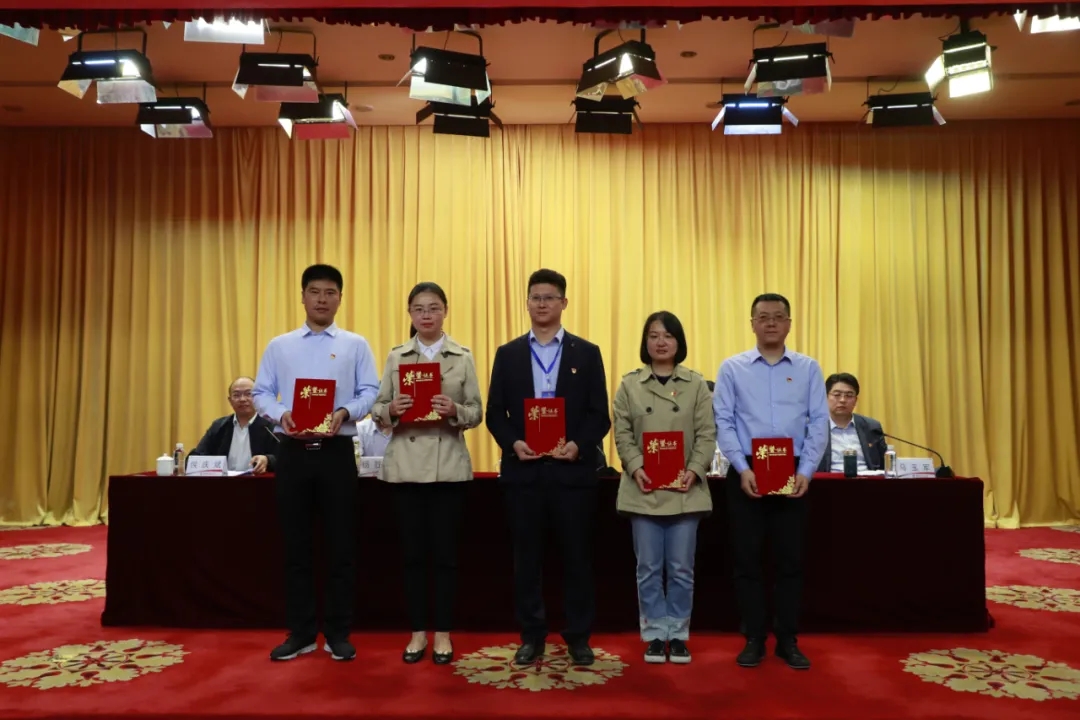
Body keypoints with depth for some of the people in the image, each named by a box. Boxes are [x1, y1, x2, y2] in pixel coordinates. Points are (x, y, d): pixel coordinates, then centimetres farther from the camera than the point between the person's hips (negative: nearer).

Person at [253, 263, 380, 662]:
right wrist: (282, 414, -14)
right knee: (295, 544, 7)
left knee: (340, 544, 2)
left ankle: (338, 633, 14)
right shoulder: (279, 346, 10)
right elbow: (261, 393, 7)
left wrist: (344, 412, -20)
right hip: (293, 452, 2)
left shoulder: (355, 345, 5)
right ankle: (300, 632, 18)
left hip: (336, 451, -1)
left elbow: (370, 392, -1)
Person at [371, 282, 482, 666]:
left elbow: (477, 413, 0)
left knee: (445, 552, 5)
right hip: (406, 465, 1)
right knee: (413, 552, 8)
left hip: (449, 465, -1)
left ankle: (443, 633, 17)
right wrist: (392, 410, -16)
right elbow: (377, 409, 5)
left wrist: (454, 411, -19)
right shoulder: (395, 357, 7)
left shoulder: (463, 357, 3)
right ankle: (418, 631, 21)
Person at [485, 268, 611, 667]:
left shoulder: (587, 353, 5)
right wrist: (512, 443, -12)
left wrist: (579, 445, -15)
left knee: (577, 557, 6)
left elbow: (599, 415, 1)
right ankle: (531, 637, 21)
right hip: (523, 471, 1)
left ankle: (578, 638, 19)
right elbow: (495, 413, 6)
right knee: (527, 557, 8)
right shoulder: (508, 354, 9)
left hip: (572, 470, -1)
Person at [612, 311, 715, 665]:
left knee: (681, 568, 6)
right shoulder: (630, 384, 4)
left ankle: (678, 635, 19)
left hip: (685, 489, 0)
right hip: (643, 489, 0)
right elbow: (622, 434, 0)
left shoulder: (696, 384, 4)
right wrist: (635, 468, -14)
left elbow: (707, 433, 0)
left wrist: (694, 470, -14)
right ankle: (655, 635, 17)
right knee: (649, 568, 5)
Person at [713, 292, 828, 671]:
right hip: (746, 473, -1)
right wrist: (743, 469, -12)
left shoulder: (808, 368, 5)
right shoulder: (732, 368, 2)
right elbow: (723, 422, -3)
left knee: (790, 558, 7)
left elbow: (819, 421, 1)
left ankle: (788, 640, 19)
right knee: (747, 558, 4)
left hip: (793, 473, 1)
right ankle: (754, 640, 16)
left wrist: (805, 471, -9)